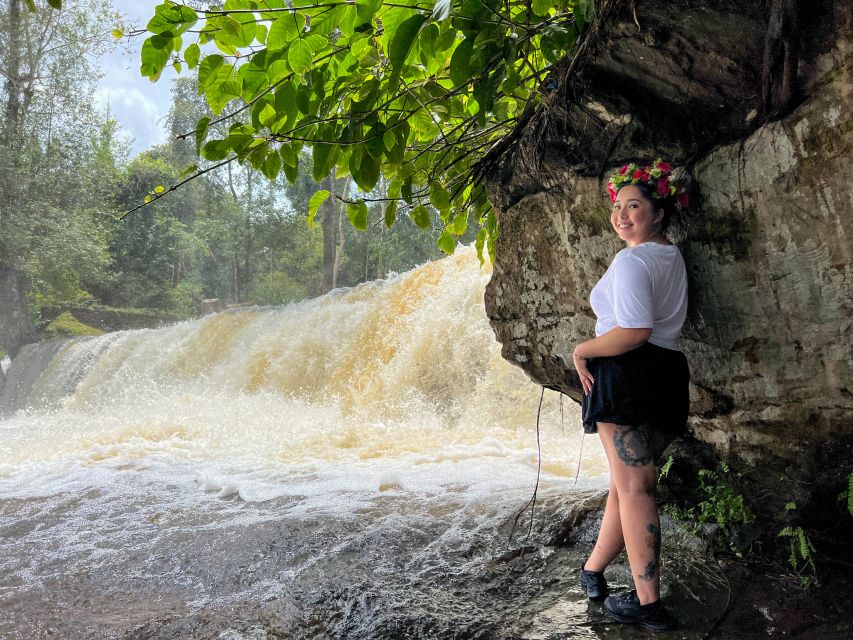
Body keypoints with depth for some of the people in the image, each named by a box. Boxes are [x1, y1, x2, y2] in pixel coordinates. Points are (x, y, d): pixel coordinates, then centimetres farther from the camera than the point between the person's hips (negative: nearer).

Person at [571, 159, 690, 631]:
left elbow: (635, 331, -21)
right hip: (669, 374, 10)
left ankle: (648, 602, -1)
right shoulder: (673, 257, 19)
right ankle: (594, 569, 28)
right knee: (630, 480, 14)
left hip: (628, 373, -10)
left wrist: (581, 351, -10)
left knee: (632, 485, -6)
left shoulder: (631, 260, -11)